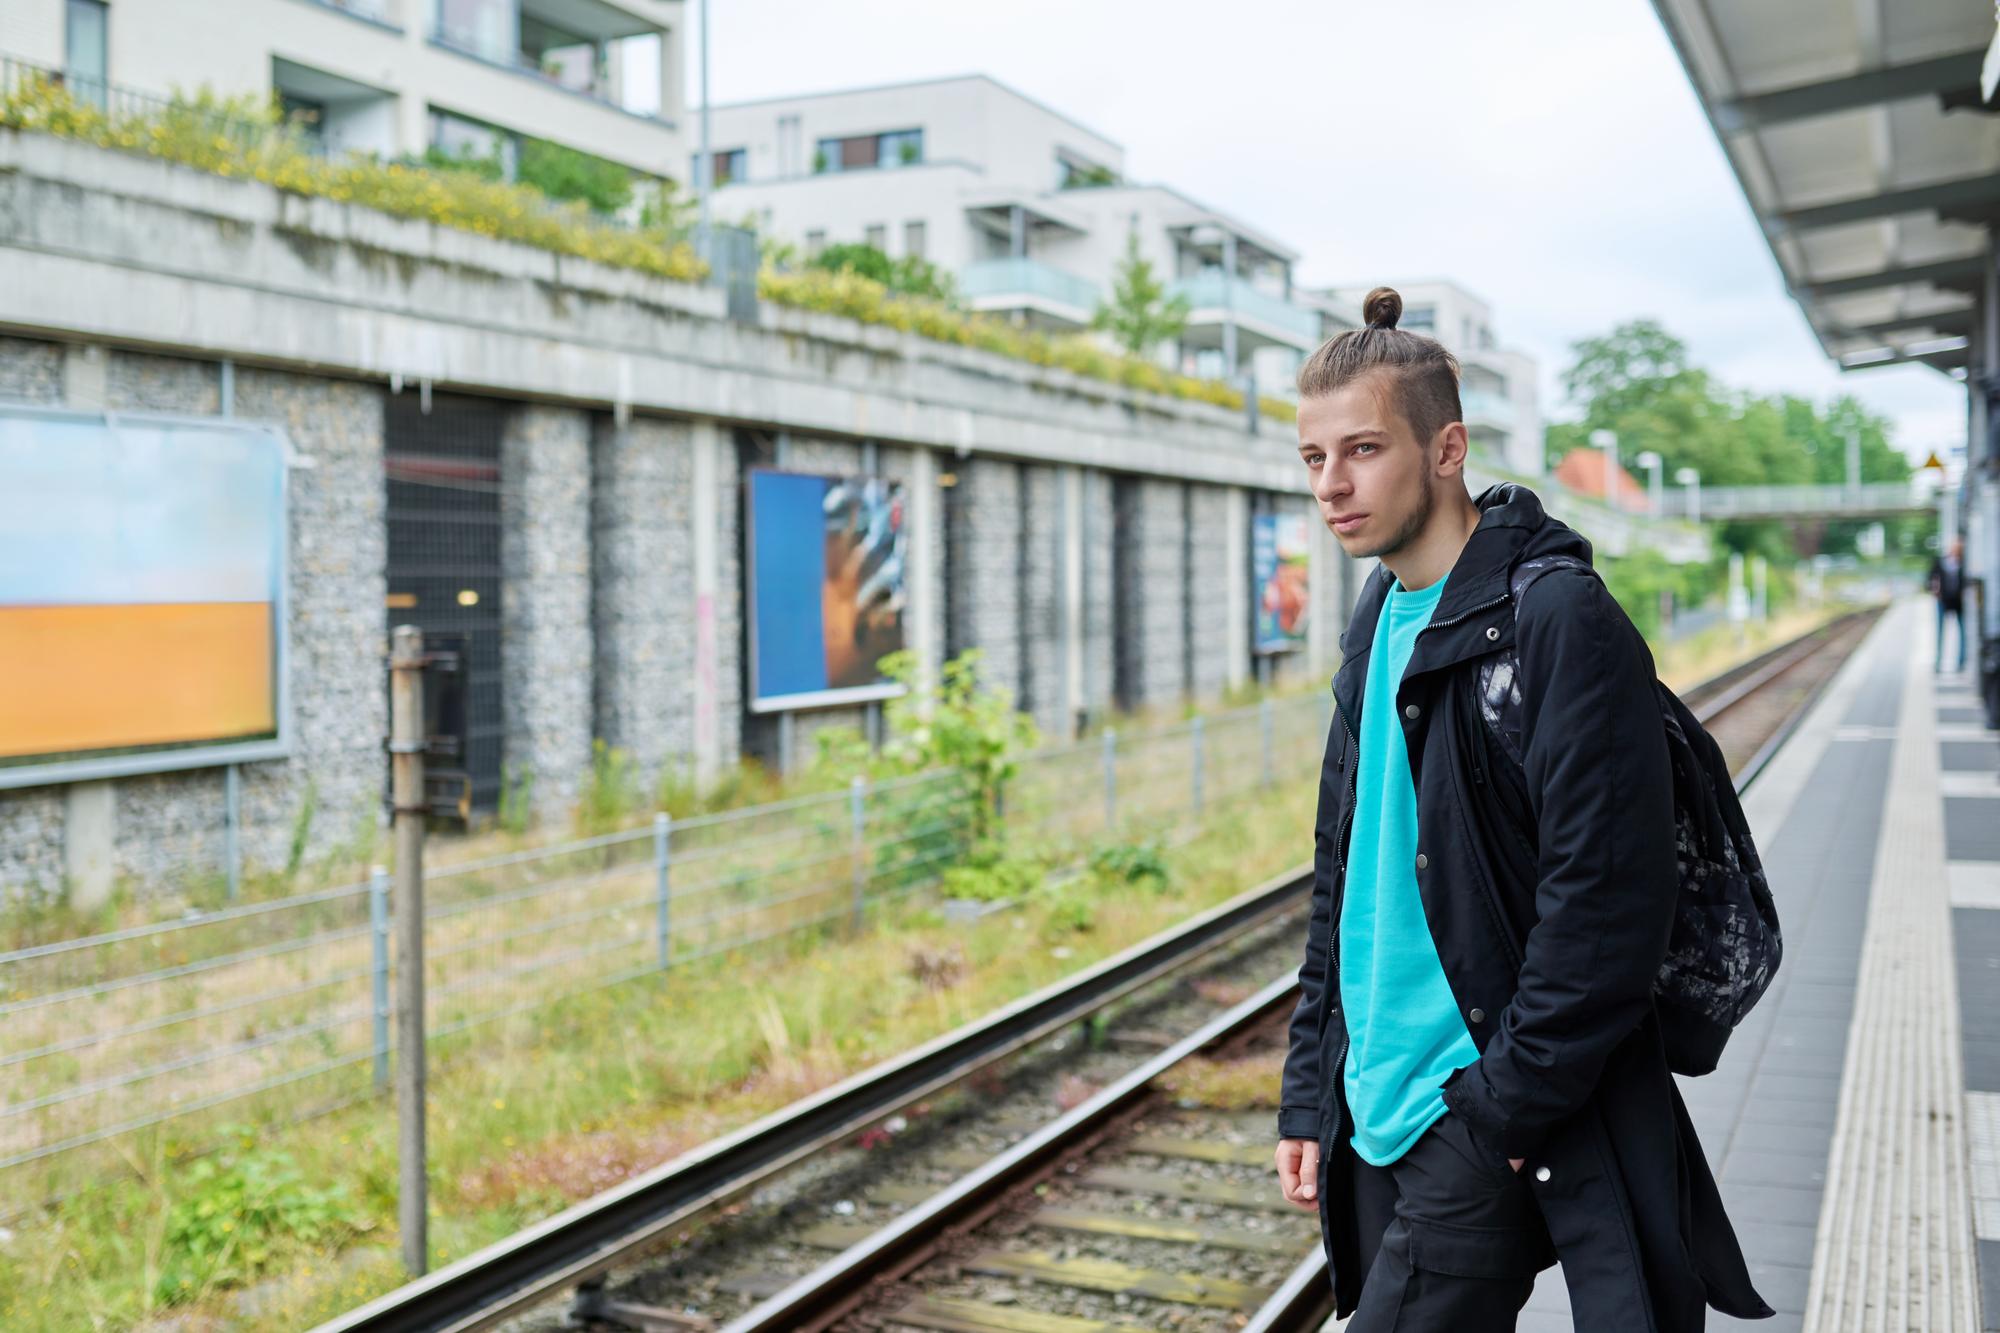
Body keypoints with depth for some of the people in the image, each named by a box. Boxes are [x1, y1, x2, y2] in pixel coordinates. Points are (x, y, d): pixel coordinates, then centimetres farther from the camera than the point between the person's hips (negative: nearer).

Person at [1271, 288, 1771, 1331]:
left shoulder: (1556, 618, -15)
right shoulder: (1377, 628, 11)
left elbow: (1606, 901, -19)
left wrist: (1504, 1106, -17)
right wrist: (1310, 1091, 13)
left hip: (1494, 1126, -8)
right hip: (1380, 1110, 8)